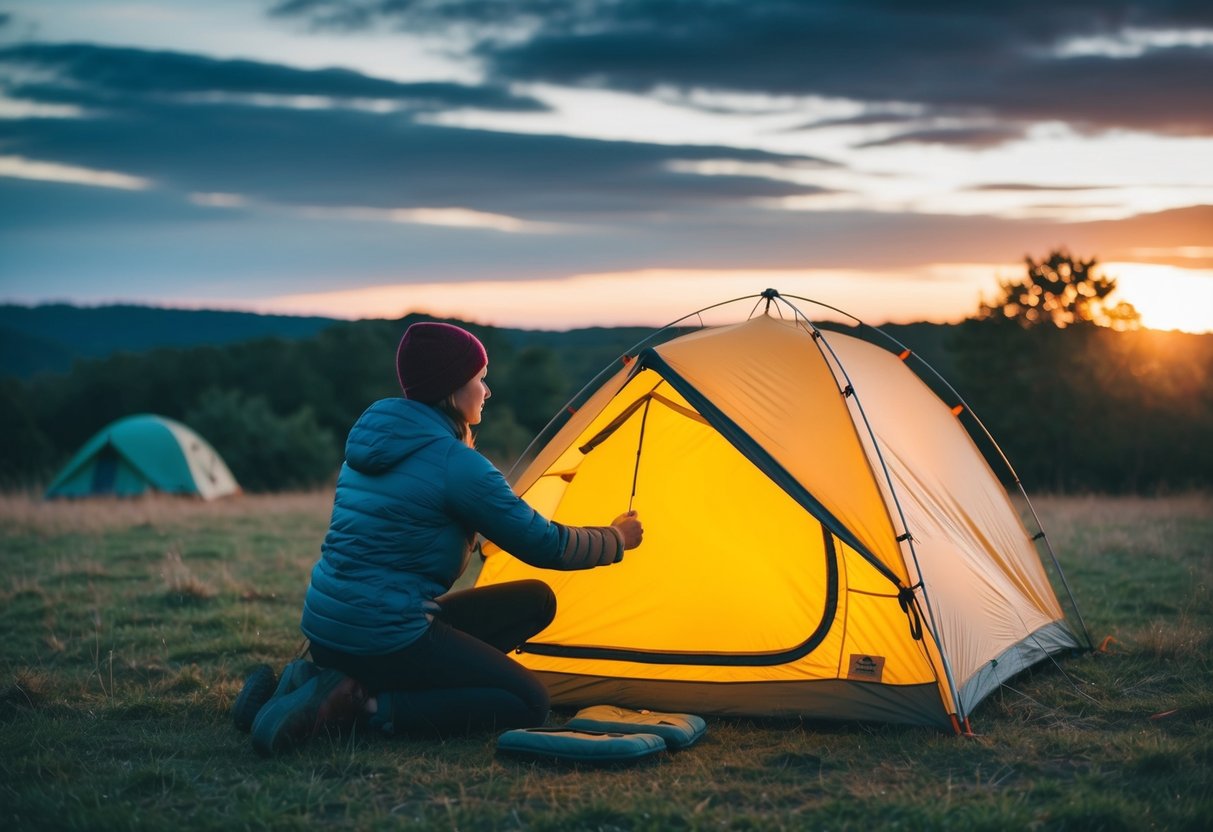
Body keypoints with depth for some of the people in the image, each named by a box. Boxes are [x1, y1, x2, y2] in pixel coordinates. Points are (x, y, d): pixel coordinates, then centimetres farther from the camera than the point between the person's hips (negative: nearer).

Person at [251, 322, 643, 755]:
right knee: (529, 703, 1)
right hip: (382, 635, -9)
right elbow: (542, 545, -5)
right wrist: (616, 538, 12)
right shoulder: (456, 463, -15)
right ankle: (363, 703, -11)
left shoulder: (372, 438, 11)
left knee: (536, 601, 12)